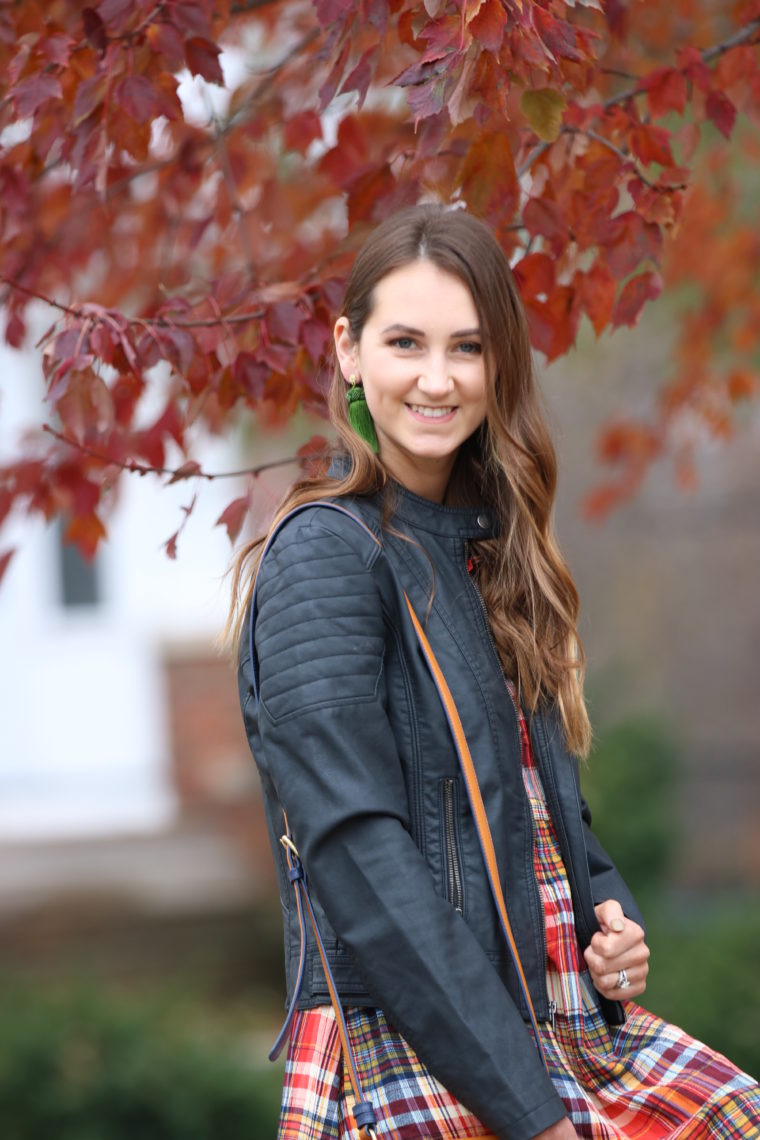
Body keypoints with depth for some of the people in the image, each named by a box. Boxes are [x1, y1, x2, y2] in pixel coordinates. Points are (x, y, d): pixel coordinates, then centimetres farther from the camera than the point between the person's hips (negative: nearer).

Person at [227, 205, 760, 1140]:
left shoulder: (488, 550, 15)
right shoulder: (325, 553, -9)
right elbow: (357, 856, -17)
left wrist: (611, 915, 3)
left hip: (553, 1019, 8)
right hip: (412, 1055, -8)